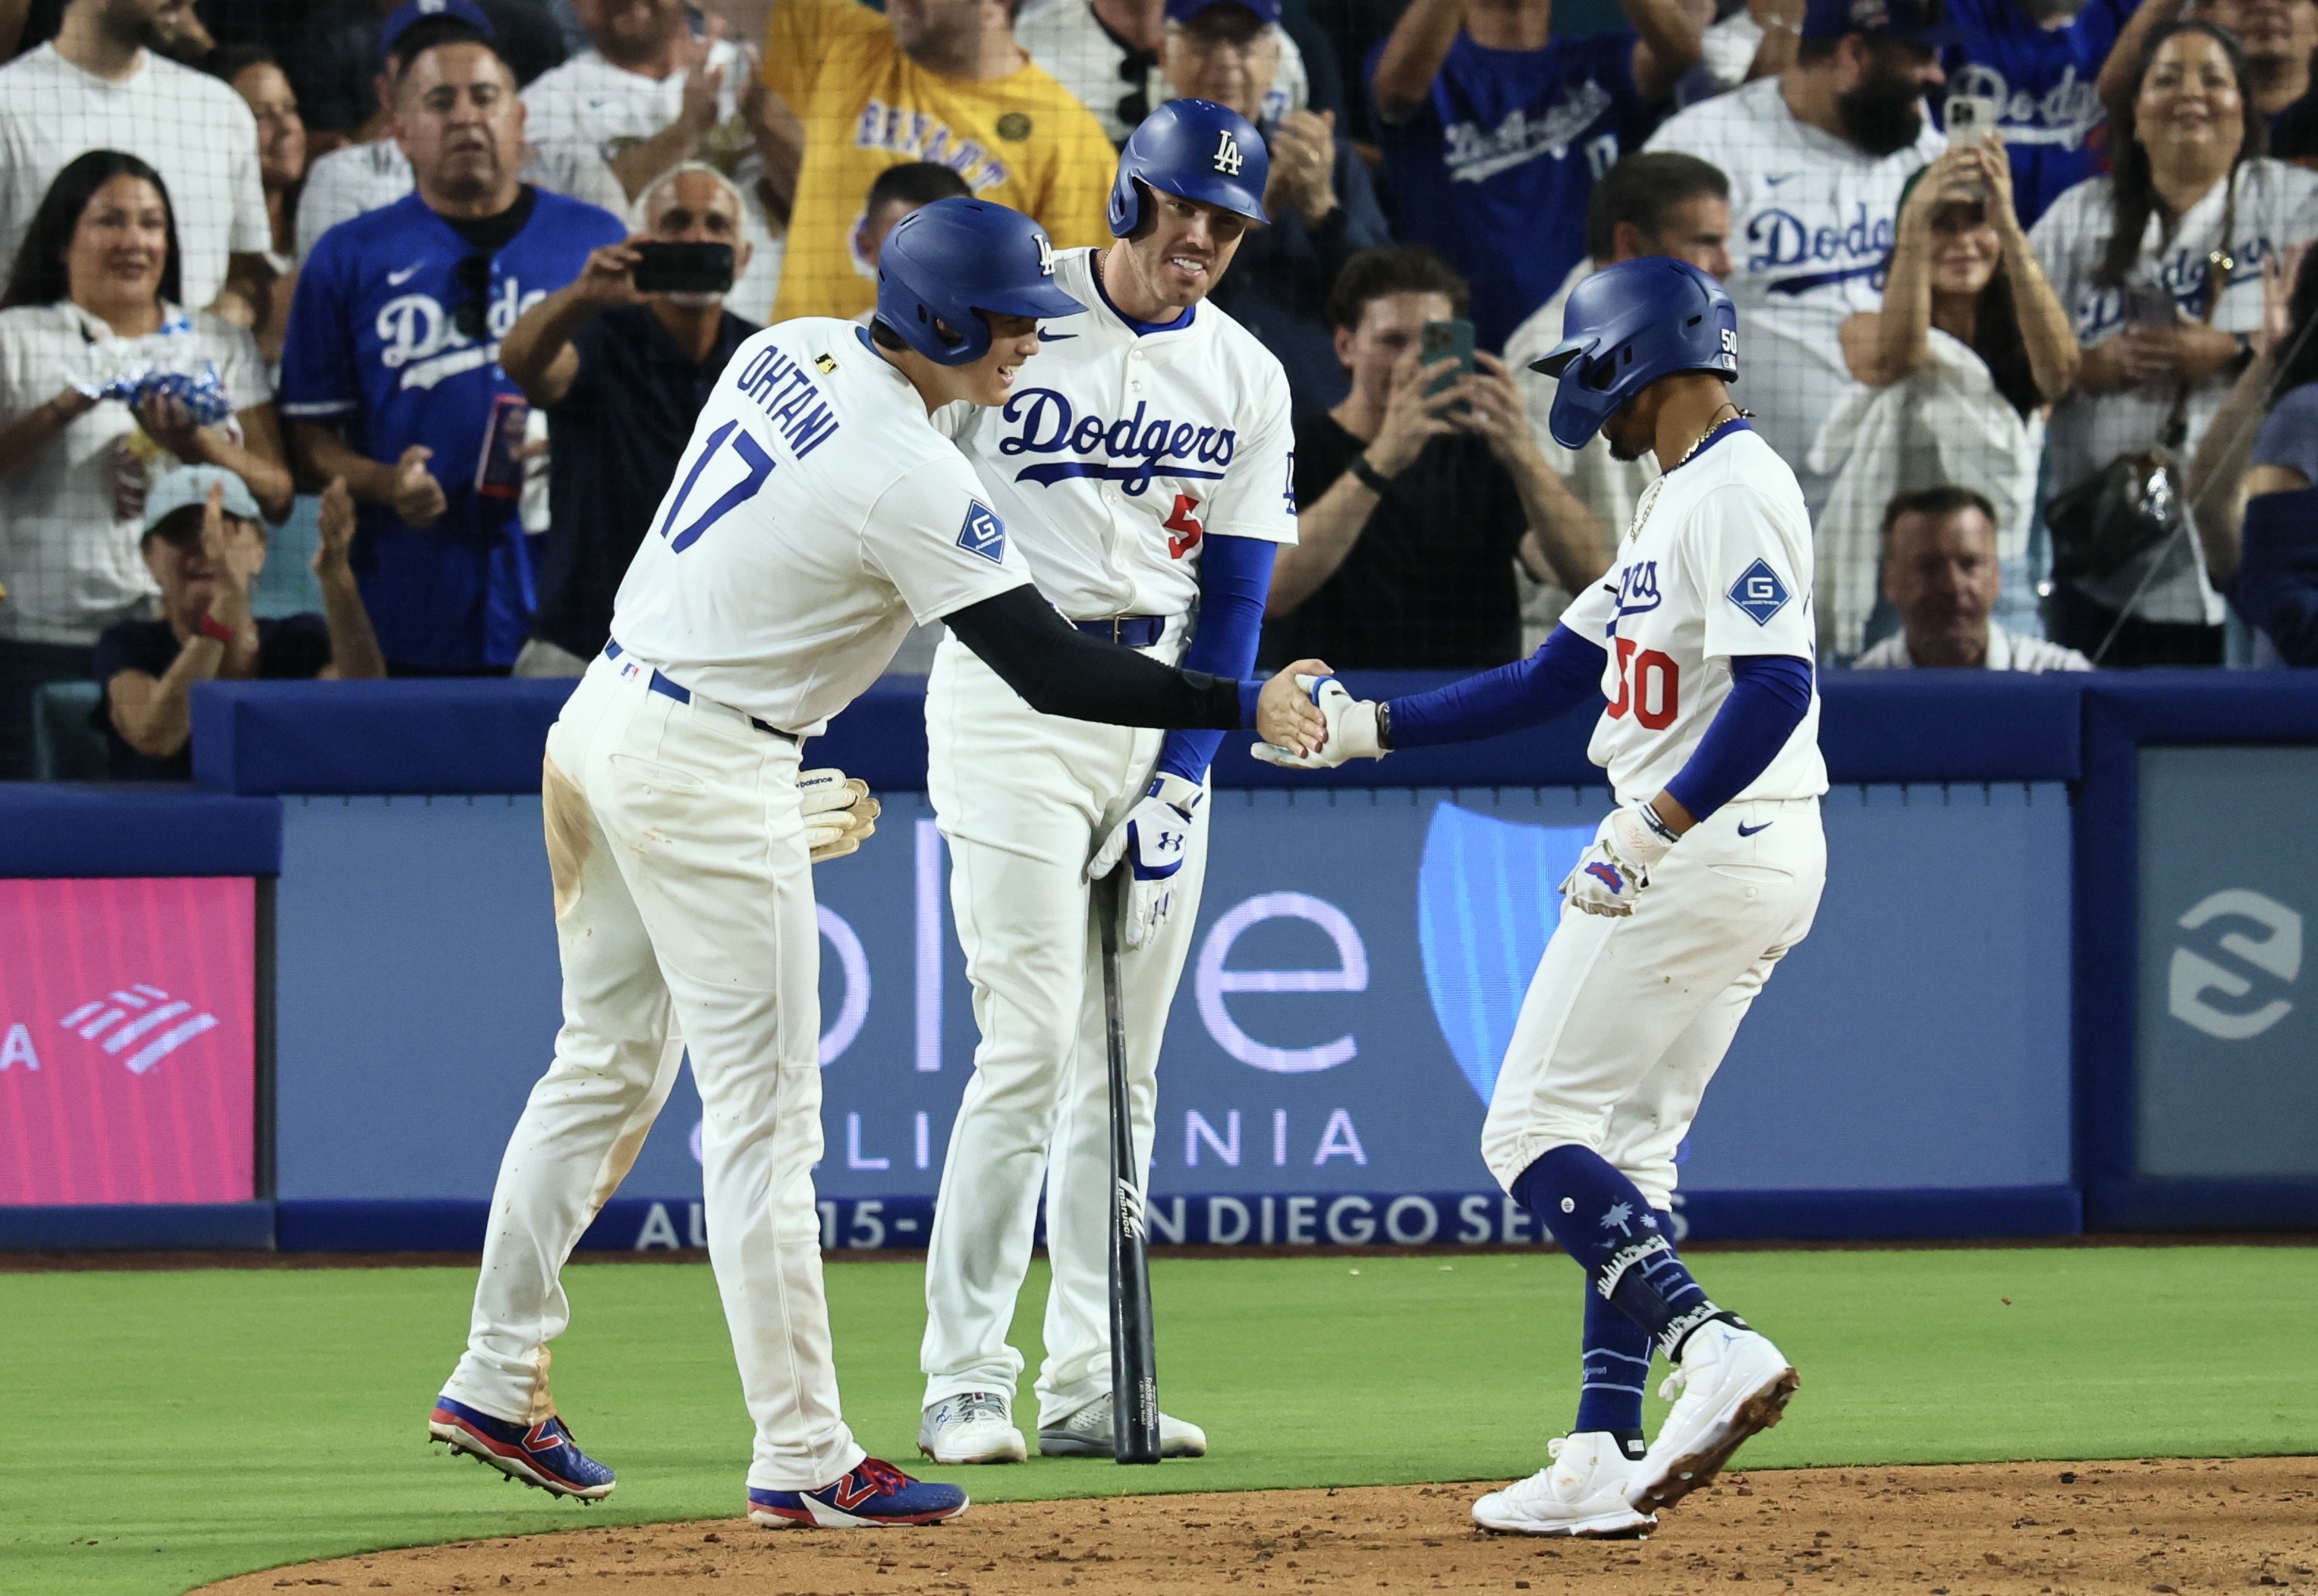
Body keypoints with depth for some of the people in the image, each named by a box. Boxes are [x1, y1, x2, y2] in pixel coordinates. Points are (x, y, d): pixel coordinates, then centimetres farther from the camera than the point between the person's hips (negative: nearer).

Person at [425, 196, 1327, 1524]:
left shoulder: (788, 351, 4)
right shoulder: (913, 482, -22)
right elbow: (1049, 669, -21)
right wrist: (1242, 709, -14)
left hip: (603, 718, 9)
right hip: (708, 772, -9)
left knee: (612, 1065, 19)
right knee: (767, 1115, -4)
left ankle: (498, 1384, 24)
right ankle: (804, 1458, -2)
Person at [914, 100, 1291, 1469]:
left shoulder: (1247, 379, 6)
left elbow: (1234, 591, 4)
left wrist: (1179, 787, -4)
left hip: (1161, 702, 5)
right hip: (1009, 692, -5)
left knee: (1125, 1062, 5)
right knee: (1031, 1045, -12)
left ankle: (1088, 1385, 8)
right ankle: (965, 1385, -8)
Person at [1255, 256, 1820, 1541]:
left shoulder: (1735, 492, -13)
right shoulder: (1678, 499, 20)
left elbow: (1775, 691, -25)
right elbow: (1555, 679, 22)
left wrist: (1651, 830, -28)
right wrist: (1362, 729, 18)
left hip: (1706, 851, -10)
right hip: (1753, 865, 10)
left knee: (1535, 1130, -9)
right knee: (1625, 1149, 10)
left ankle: (1712, 1346, -23)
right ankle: (1604, 1462, 7)